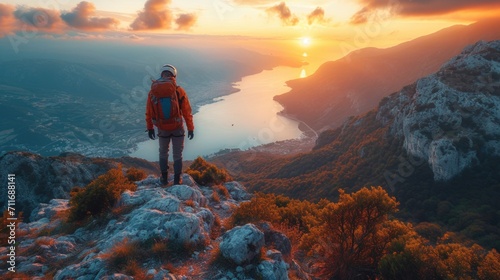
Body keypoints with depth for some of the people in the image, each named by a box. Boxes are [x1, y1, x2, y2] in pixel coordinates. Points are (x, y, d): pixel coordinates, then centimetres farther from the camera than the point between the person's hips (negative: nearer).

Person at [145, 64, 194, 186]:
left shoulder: (152, 92, -8)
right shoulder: (179, 91, -15)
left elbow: (149, 113, 0)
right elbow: (187, 112, -11)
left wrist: (150, 128, 14)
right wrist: (190, 128, 0)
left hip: (162, 129, 2)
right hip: (178, 128, -2)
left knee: (163, 153, 24)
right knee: (177, 155, 14)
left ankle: (164, 178, 33)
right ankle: (177, 180, 21)